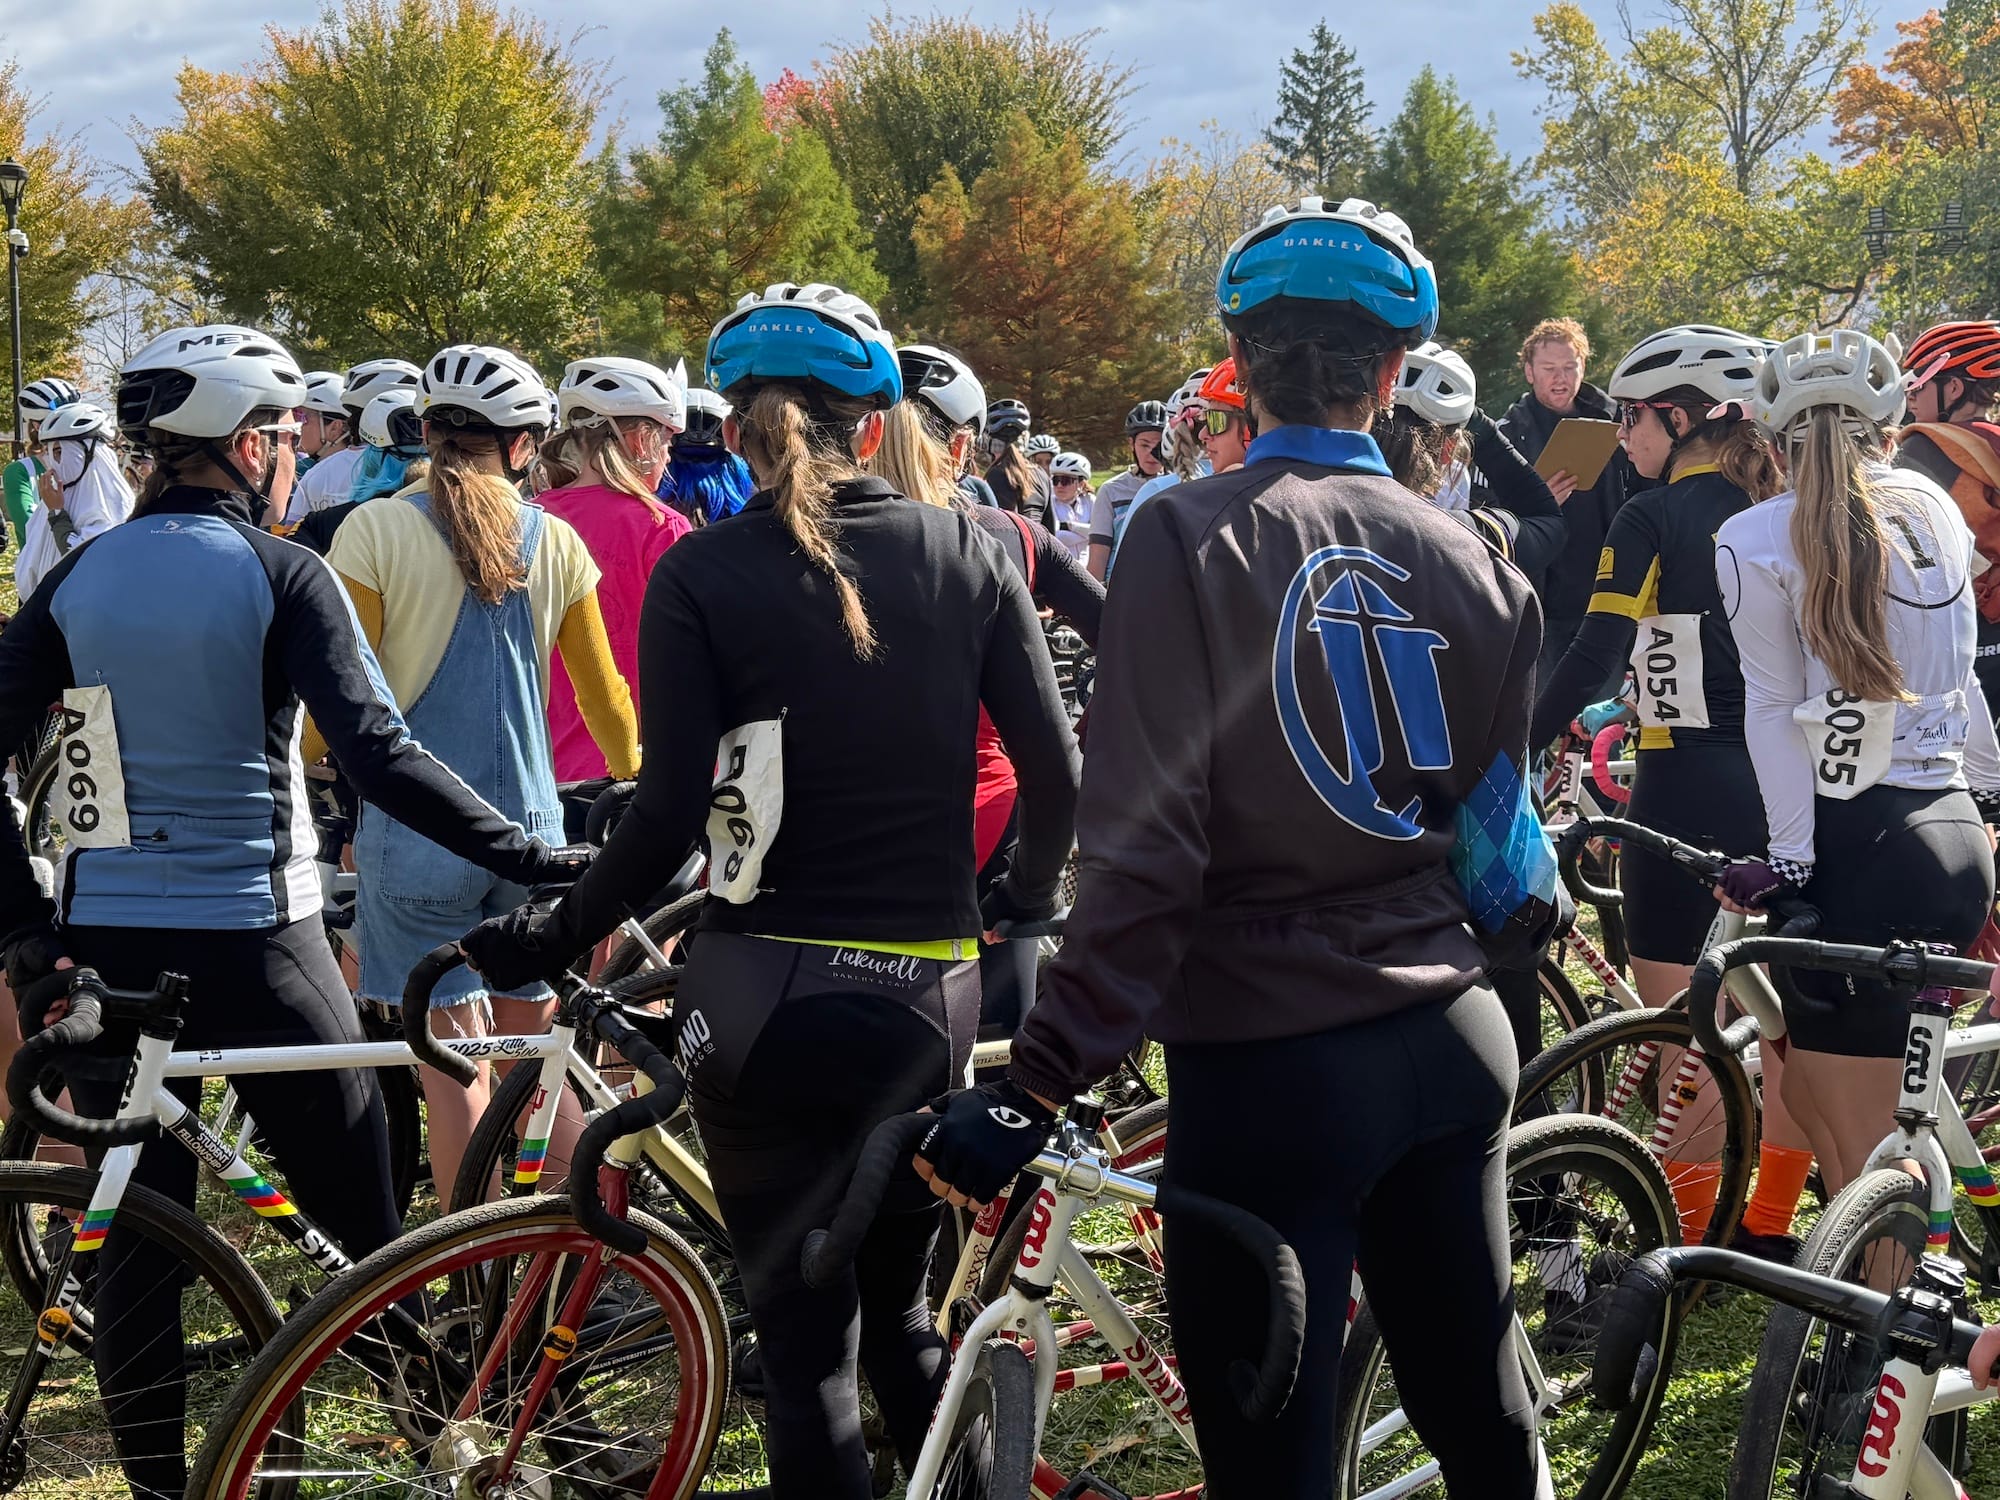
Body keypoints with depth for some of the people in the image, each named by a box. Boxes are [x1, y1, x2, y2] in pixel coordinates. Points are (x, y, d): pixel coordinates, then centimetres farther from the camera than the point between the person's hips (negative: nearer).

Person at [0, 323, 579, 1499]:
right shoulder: (281, 575, -9)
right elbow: (379, 755, -20)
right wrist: (534, 861, -18)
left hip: (108, 945, 5)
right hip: (255, 940, -4)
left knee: (138, 1237, 11)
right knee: (363, 1223, 7)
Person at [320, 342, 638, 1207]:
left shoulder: (376, 530, -6)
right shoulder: (555, 541, 4)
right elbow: (605, 698, 11)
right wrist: (640, 783, 28)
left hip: (417, 833, -3)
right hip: (530, 827, 4)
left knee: (453, 1071, 1)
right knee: (537, 1053, 17)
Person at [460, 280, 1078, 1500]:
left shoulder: (702, 576, -6)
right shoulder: (968, 551, 2)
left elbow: (670, 814, -13)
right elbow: (1058, 772, 0)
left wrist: (554, 938, 1)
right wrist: (1025, 905, 18)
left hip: (772, 999, -3)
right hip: (931, 991, 3)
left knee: (806, 1338, 7)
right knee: (900, 1310, 22)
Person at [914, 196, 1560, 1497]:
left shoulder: (1193, 537, -12)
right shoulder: (1473, 564, 0)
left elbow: (1148, 855, -17)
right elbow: (1494, 824, 7)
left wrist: (1037, 1086, -14)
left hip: (1270, 1061, -5)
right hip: (1451, 1043, 5)